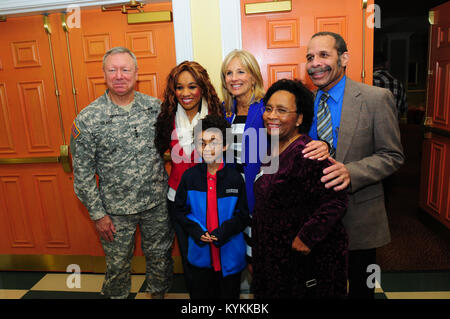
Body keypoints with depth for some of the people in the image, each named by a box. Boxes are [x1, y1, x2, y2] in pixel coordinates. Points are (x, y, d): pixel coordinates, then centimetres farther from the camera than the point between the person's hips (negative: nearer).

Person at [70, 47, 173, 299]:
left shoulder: (155, 107, -3)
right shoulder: (88, 118, -10)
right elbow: (83, 172, -6)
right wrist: (98, 213, -6)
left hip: (158, 203, 2)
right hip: (116, 210, -2)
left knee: (161, 258, 19)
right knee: (118, 264, 16)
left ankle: (159, 294, 44)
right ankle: (117, 296, 44)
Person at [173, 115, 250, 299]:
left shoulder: (235, 178, -11)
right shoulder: (189, 176, -6)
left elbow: (243, 215, -6)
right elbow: (180, 210, 2)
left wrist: (223, 232, -20)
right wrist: (197, 231, -13)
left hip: (230, 255, -1)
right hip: (199, 251, 2)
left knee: (229, 294, 18)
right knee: (199, 294, 19)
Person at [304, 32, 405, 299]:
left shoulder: (377, 98, -11)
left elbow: (392, 156, -11)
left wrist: (351, 172, -27)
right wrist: (312, 150, -14)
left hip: (359, 214, -3)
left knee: (361, 287, 19)